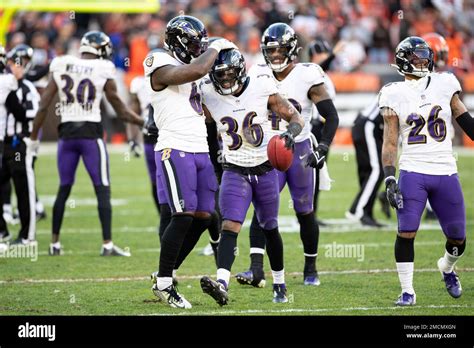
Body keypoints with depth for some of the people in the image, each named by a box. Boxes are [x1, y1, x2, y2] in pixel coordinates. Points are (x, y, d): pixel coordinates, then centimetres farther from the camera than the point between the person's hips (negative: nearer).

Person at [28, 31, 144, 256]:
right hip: (91, 133, -4)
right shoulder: (103, 72, -5)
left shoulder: (61, 69, 3)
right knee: (103, 190, 0)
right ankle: (107, 244, -6)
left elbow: (43, 106, 2)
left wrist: (33, 137, 10)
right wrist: (146, 122, 14)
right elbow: (121, 111, 0)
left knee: (64, 189, 14)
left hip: (67, 133, 4)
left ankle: (55, 243, 18)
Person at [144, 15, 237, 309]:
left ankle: (165, 275, 16)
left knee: (203, 217, 5)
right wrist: (216, 47, -10)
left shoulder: (187, 67, 19)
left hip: (200, 151, 9)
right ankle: (164, 283, -2)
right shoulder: (162, 66, -9)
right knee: (184, 216, -12)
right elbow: (197, 70, -25)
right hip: (175, 150, -9)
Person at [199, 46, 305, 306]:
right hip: (235, 172, -1)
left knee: (270, 228, 15)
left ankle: (279, 284, 33)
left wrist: (291, 132, -25)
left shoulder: (261, 87, -12)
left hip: (265, 169, 1)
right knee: (230, 226, -19)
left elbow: (295, 117, -5)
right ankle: (222, 284, -34)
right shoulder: (209, 96, -10)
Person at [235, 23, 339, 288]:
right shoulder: (259, 75, 0)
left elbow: (331, 116, -9)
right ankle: (256, 270, -19)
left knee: (305, 213, 8)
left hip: (299, 150, -2)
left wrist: (323, 148, -19)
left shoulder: (307, 76, -11)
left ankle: (311, 268, 26)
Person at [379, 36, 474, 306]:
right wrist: (390, 179, -7)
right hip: (413, 172, -2)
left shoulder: (444, 85, 5)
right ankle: (407, 291, 2)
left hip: (446, 172, 2)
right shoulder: (395, 95, 1)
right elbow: (390, 142, 1)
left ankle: (447, 268, 39)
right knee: (406, 233, -11)